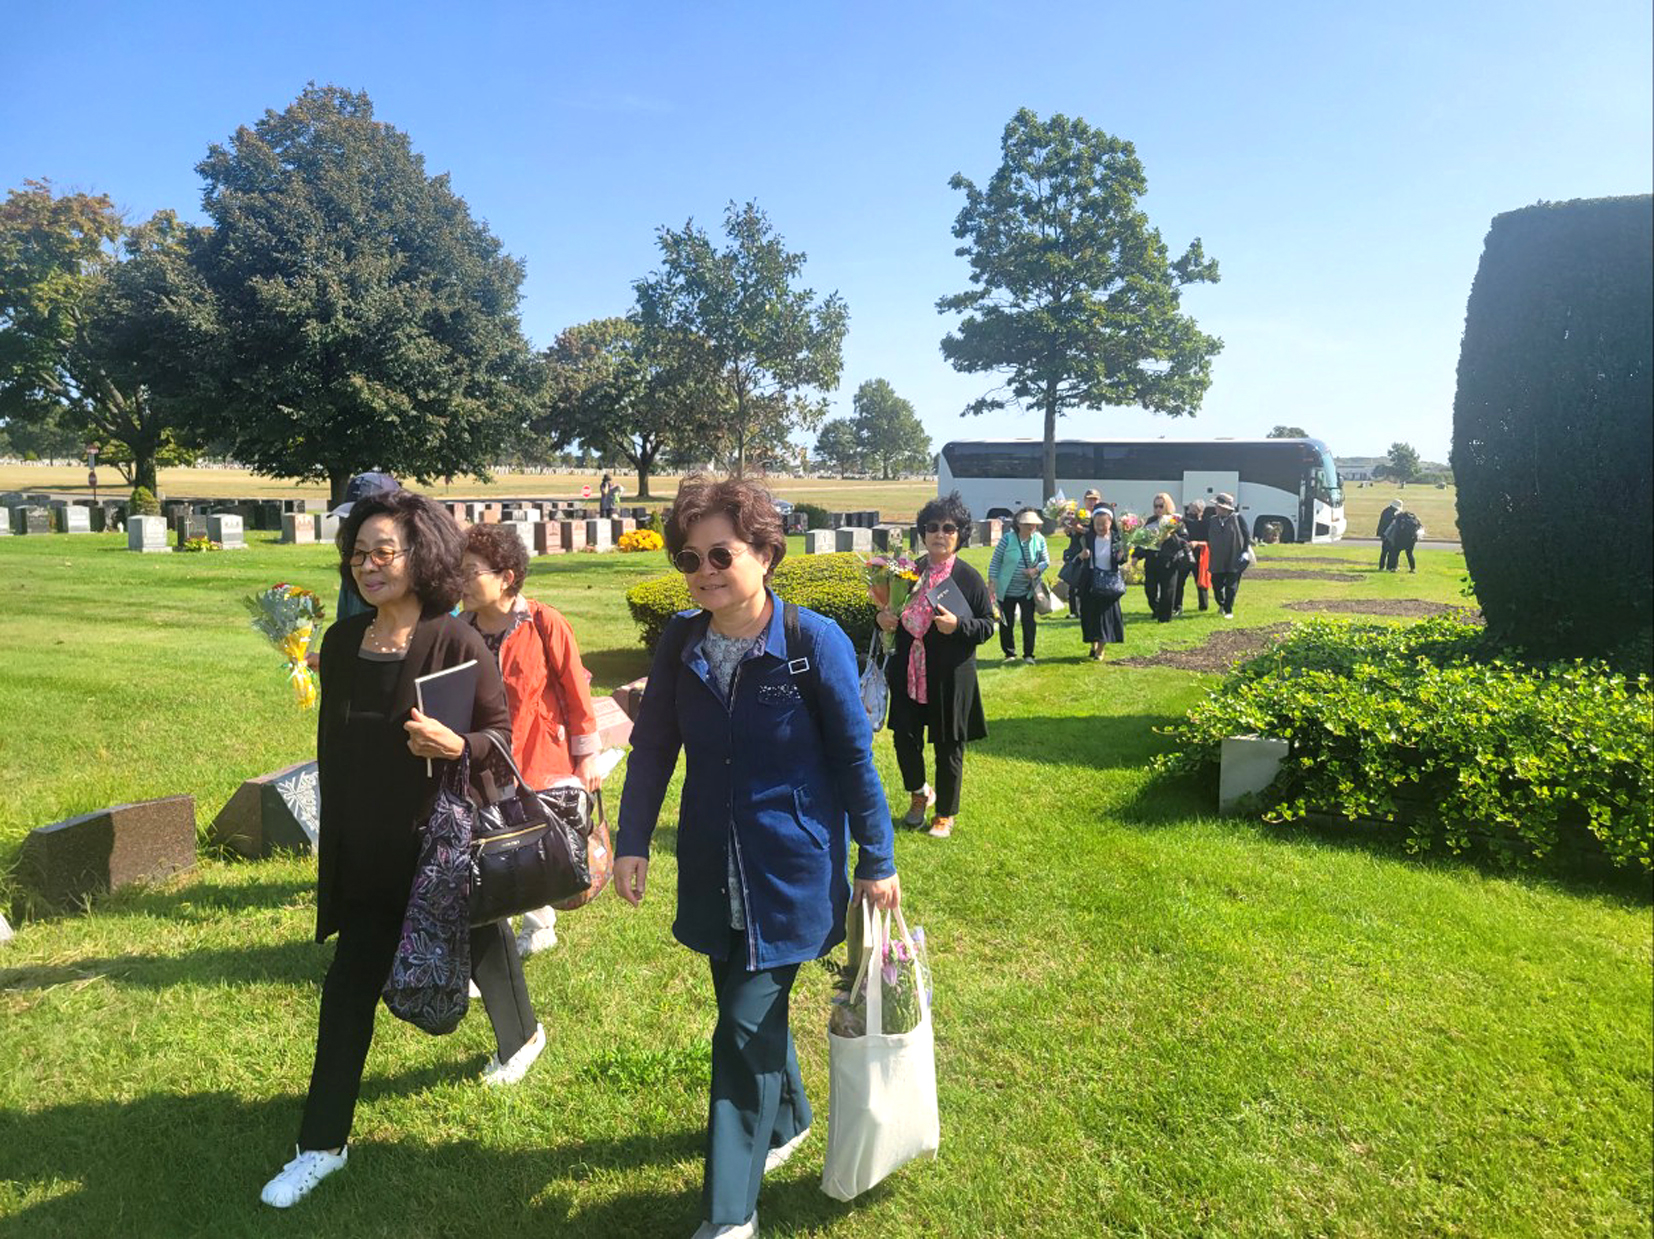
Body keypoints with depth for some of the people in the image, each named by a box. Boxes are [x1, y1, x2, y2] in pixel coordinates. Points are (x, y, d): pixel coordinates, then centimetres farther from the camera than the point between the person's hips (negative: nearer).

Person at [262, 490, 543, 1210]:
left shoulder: (455, 643, -17)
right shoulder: (342, 643, 0)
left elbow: (501, 734, -13)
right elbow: (332, 744, 10)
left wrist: (454, 745, -35)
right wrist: (334, 838, 15)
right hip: (366, 850, 4)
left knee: (479, 943, 18)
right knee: (347, 989, 6)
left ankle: (520, 1036, 49)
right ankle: (322, 1144, 19)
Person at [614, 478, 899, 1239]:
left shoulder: (815, 642, -16)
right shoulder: (680, 643, -3)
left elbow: (855, 756, -9)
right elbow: (652, 746, 5)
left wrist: (876, 860, -4)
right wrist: (632, 842, 1)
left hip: (790, 872, -5)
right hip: (714, 871, 5)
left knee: (746, 1029, -3)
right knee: (753, 1005, 20)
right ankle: (786, 1120, 48)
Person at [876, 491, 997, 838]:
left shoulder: (969, 578, -7)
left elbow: (987, 627, -5)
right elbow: (894, 613, 16)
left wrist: (959, 625, -23)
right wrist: (884, 617, -6)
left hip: (950, 677, -3)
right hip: (909, 674, 3)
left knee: (948, 746, 8)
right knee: (905, 736, 4)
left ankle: (945, 813, 28)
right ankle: (919, 793, 33)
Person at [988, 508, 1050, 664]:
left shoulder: (1039, 540, -4)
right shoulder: (1008, 539, -12)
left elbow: (1046, 561, 5)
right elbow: (995, 561, -6)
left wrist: (1036, 570, -15)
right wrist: (992, 582, -10)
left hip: (1028, 591, 1)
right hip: (1007, 590, -1)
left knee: (1029, 622, 1)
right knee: (1006, 623, 8)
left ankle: (1028, 654, 15)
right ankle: (1009, 653, 24)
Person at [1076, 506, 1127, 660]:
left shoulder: (1116, 539, -4)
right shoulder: (1087, 538, -5)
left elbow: (1121, 561, -1)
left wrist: (1121, 556, -23)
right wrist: (1081, 556, -25)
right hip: (1090, 582, 1)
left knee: (1106, 614, 0)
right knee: (1089, 612, 7)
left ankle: (1100, 650, 8)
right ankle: (1093, 645, 27)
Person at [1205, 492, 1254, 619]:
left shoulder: (1237, 518, -7)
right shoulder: (1211, 520, 2)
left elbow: (1247, 535, -3)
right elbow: (1208, 539, 11)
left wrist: (1245, 551, -7)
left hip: (1235, 560, -3)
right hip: (1217, 561, 3)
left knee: (1231, 587, 1)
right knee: (1216, 585, 8)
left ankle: (1228, 610, 15)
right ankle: (1222, 604, 36)